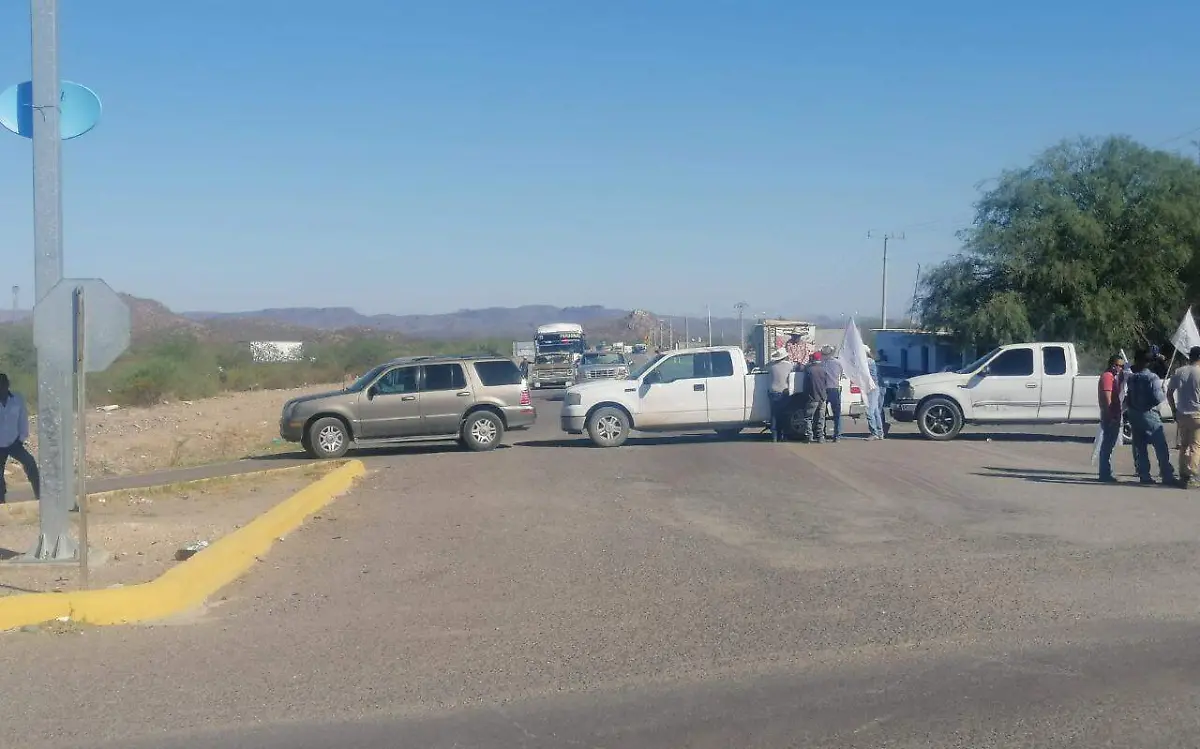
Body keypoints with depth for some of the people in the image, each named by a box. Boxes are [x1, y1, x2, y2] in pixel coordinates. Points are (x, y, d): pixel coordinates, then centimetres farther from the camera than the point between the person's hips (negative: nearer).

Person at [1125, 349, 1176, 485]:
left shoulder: (1131, 378, 4)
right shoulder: (1152, 378, -13)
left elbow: (1127, 397, 5)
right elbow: (1158, 398, -16)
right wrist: (1164, 395, 1)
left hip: (1134, 414, 5)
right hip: (1149, 414, -5)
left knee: (1139, 446, 9)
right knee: (1161, 446, -1)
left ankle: (1144, 475, 8)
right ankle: (1167, 475, -3)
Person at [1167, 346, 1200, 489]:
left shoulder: (1179, 372, 3)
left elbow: (1169, 393, 6)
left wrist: (1174, 410, 14)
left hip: (1182, 415, 5)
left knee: (1183, 446, 15)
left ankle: (1182, 476, 17)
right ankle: (1189, 476, -11)